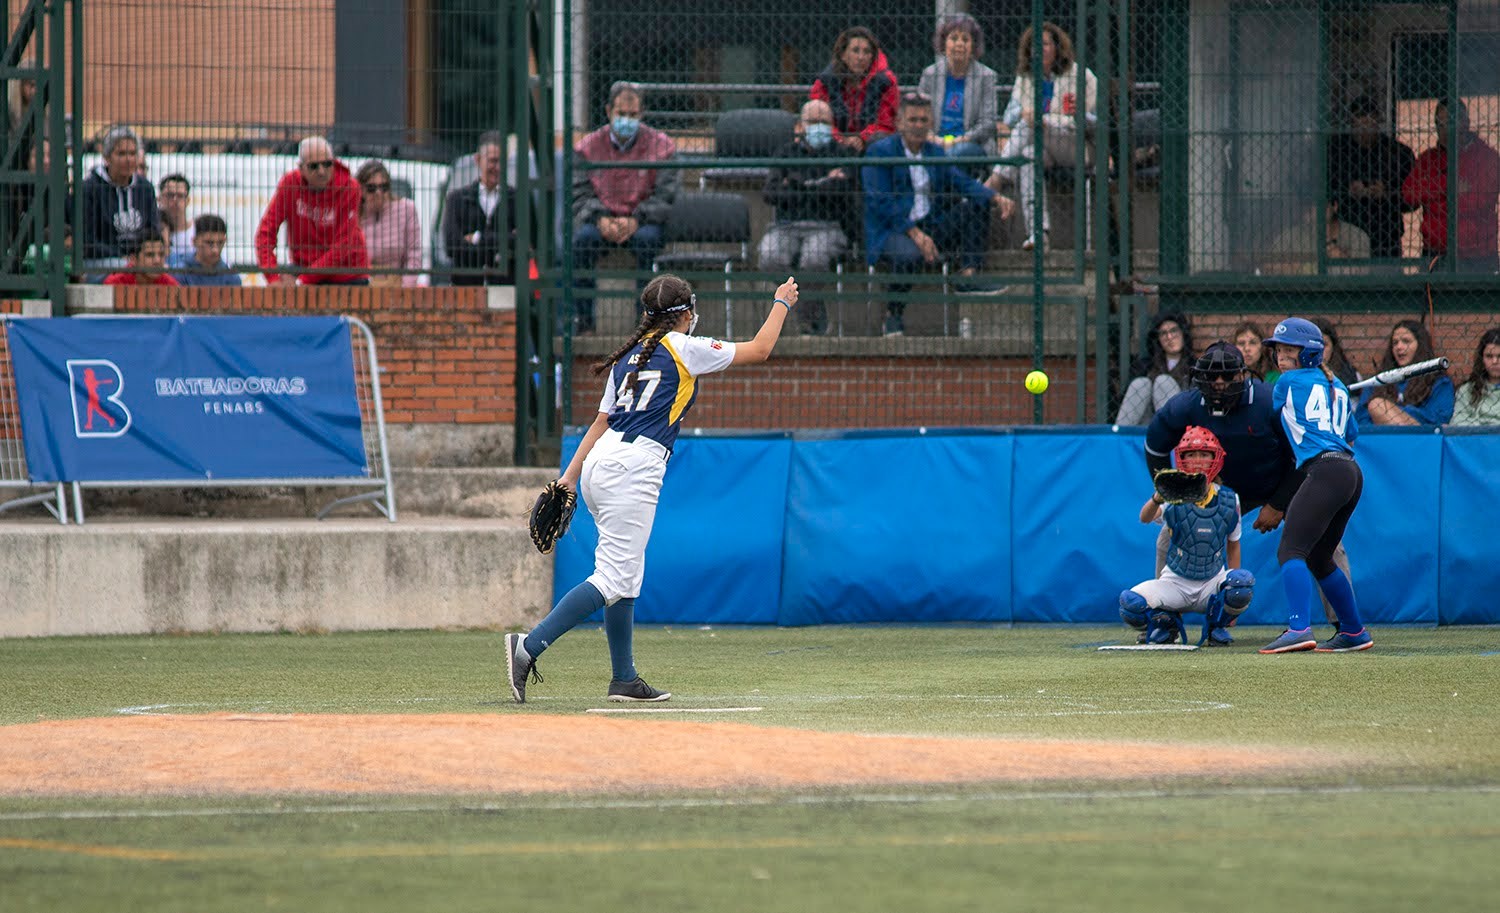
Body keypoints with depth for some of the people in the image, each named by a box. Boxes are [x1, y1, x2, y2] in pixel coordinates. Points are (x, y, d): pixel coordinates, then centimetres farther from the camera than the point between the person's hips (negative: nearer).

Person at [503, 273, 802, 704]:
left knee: (627, 575, 14)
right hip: (634, 469, -8)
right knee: (613, 579, -12)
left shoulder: (629, 356, 20)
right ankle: (529, 646, -23)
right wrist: (782, 304, 25)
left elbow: (601, 421, 17)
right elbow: (759, 349, 10)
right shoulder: (685, 349, 1)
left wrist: (569, 478, 14)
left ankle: (624, 680, 15)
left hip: (599, 462, 8)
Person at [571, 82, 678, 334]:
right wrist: (600, 220, -19)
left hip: (642, 221, -1)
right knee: (583, 238, -32)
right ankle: (583, 318, -27)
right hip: (601, 221, 1)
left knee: (647, 238, -36)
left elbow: (666, 196, -6)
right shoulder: (588, 147, 6)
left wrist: (635, 221, -20)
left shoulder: (660, 146, 1)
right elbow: (579, 194, 2)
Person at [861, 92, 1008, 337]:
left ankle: (968, 276, -16)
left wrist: (995, 197, -14)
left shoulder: (935, 152, 16)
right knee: (910, 254, -38)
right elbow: (880, 202, -14)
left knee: (976, 205, -4)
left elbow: (963, 183, 8)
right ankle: (892, 315, -17)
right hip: (890, 231, -7)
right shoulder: (879, 152, -4)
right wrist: (915, 234, -23)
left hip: (929, 226, 7)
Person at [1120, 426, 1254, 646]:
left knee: (1244, 580, -32)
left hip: (1213, 584, 1)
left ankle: (1217, 626, -1)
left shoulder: (1229, 500, -1)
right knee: (1131, 603, -28)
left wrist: (1233, 588, 8)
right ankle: (1166, 623, 8)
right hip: (1175, 583, -1)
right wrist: (1158, 499, -54)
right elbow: (1145, 518, -31)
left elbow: (1233, 544, 11)